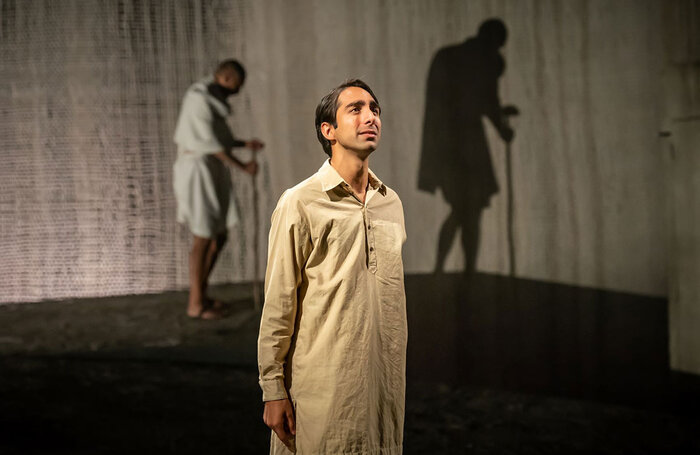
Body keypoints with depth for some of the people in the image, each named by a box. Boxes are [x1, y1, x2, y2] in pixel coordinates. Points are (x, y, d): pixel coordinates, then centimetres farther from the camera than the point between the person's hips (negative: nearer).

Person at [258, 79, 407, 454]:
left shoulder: (391, 202, 10)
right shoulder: (300, 203, -8)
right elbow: (278, 305, -8)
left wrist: (401, 368, 17)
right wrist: (273, 390, -9)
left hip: (386, 381, 6)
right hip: (322, 387, -5)